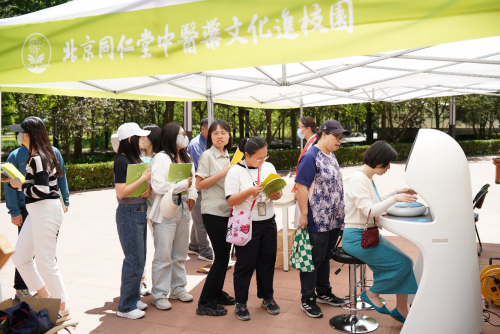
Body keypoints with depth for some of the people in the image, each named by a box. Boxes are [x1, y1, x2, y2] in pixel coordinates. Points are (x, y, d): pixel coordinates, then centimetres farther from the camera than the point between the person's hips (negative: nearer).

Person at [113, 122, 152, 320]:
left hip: (140, 212, 9)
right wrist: (143, 178, -18)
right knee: (135, 261, -3)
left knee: (138, 259, 15)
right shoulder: (121, 161, -15)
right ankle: (126, 307, 9)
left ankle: (133, 298, 28)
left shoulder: (135, 159, 11)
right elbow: (121, 192, -21)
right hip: (129, 214, -9)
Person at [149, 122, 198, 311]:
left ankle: (178, 288, 31)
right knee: (163, 256, -1)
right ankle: (159, 295, 11)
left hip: (183, 210, 8)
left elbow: (192, 179, 16)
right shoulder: (161, 158, -13)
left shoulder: (186, 158, 13)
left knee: (180, 254, 17)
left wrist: (192, 195, -4)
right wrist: (183, 185, -15)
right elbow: (158, 186, -22)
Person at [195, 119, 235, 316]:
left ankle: (217, 293, 28)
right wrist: (223, 173, -19)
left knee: (224, 254, 13)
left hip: (227, 211, 7)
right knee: (221, 256, -5)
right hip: (213, 212, -7)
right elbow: (199, 184, -15)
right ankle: (205, 303, 5)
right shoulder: (207, 156, -10)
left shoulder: (227, 156, 12)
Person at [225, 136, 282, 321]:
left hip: (268, 223, 5)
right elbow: (230, 200, -15)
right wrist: (250, 191, -28)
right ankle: (240, 303, 20)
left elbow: (279, 191, 8)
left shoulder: (269, 167, 4)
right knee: (245, 264, 5)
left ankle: (267, 298, 32)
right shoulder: (235, 171, -11)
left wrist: (276, 195, -15)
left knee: (267, 261, 14)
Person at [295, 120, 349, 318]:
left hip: (333, 220, 8)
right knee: (313, 260, 3)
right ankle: (307, 300, 16)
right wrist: (304, 214, -20)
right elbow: (301, 186, -18)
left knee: (325, 258, 20)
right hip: (317, 221, -8)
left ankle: (323, 292, 35)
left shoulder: (331, 156, 12)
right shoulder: (311, 157, -15)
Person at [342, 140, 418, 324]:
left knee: (405, 263, 1)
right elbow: (369, 210, -24)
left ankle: (401, 309, 11)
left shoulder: (368, 178, 11)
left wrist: (396, 192, 10)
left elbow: (375, 204, 20)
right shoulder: (359, 179, -19)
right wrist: (395, 198, -26)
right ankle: (372, 294, 6)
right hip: (357, 238, -9)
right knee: (403, 263, -12)